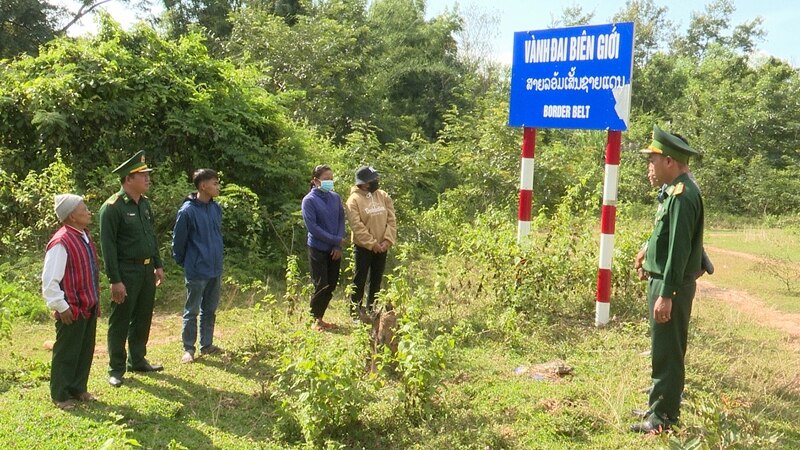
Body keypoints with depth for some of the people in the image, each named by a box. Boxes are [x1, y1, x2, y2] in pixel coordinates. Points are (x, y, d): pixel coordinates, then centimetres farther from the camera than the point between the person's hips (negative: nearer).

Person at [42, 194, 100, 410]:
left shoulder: (84, 236, 6)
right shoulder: (61, 242, -21)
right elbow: (49, 281, -21)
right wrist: (61, 307, -17)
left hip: (88, 307, 8)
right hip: (71, 311, -8)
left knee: (86, 351, 18)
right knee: (66, 353, 7)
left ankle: (78, 388, 33)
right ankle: (60, 395, 22)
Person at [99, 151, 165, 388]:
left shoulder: (145, 204, 10)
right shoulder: (112, 207, -15)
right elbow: (108, 246, -17)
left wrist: (158, 265, 15)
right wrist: (115, 280, -19)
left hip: (147, 270, 8)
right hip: (126, 272, -8)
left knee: (143, 318, 16)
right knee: (120, 322, 3)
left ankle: (138, 361, 30)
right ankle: (116, 369, 15)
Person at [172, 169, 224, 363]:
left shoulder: (216, 208, 4)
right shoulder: (188, 211, -17)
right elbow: (178, 240, -8)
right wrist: (183, 262, 2)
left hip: (215, 269, 6)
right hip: (197, 271, -6)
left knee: (210, 310, 16)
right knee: (192, 311, 5)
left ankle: (207, 344, 28)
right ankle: (188, 349, 16)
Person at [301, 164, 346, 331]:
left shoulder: (335, 198, 4)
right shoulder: (309, 200, -10)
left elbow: (341, 221, 4)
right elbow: (312, 227, -15)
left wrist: (338, 246, -7)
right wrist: (335, 240, -13)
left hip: (334, 250, 5)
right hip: (318, 249, -5)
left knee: (331, 285, 8)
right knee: (321, 285, -2)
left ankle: (319, 317, 24)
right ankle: (315, 320, 16)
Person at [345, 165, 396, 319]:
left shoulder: (383, 196, 4)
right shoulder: (354, 200, -11)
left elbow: (391, 220, 2)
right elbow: (357, 226, -18)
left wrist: (388, 240, -10)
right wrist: (372, 244, -19)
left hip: (381, 247, 5)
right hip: (363, 247, -5)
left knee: (376, 280, 13)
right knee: (360, 280, 3)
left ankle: (372, 311, 25)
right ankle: (355, 313, 11)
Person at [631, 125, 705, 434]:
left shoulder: (682, 195, -20)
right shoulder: (675, 191, 11)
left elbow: (679, 248, -24)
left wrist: (666, 295, -24)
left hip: (672, 284, -10)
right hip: (663, 279, 10)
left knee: (666, 352, -1)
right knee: (664, 350, 19)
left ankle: (663, 416, 9)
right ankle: (662, 404, 31)